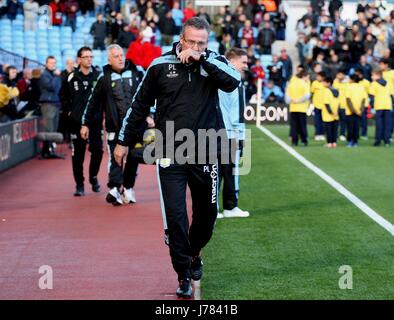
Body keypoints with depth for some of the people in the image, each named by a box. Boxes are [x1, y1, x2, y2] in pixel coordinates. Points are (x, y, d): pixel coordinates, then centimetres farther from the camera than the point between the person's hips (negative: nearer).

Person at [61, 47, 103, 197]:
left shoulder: (99, 76, 0)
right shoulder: (71, 78, 2)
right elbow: (64, 97, 13)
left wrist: (103, 113, 0)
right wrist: (69, 112, 5)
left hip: (95, 121, 0)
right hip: (76, 122, 0)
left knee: (97, 150, -2)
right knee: (77, 154, 1)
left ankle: (93, 177, 23)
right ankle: (79, 184, 10)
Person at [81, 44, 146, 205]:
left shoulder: (137, 72, 5)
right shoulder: (104, 77, 3)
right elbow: (93, 102, 7)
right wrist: (86, 124, 7)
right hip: (115, 126, -2)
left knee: (133, 158, 7)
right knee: (115, 157, -10)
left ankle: (128, 187, 20)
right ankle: (115, 189, -18)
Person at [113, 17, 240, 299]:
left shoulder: (214, 62, 1)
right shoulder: (161, 66, -1)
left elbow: (233, 81, -20)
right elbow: (140, 105, 8)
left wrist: (201, 59, -23)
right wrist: (124, 141, 12)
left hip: (205, 154, 1)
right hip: (170, 154, -1)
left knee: (207, 212, 12)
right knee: (175, 215, -6)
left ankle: (194, 253, 41)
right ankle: (184, 276, 4)